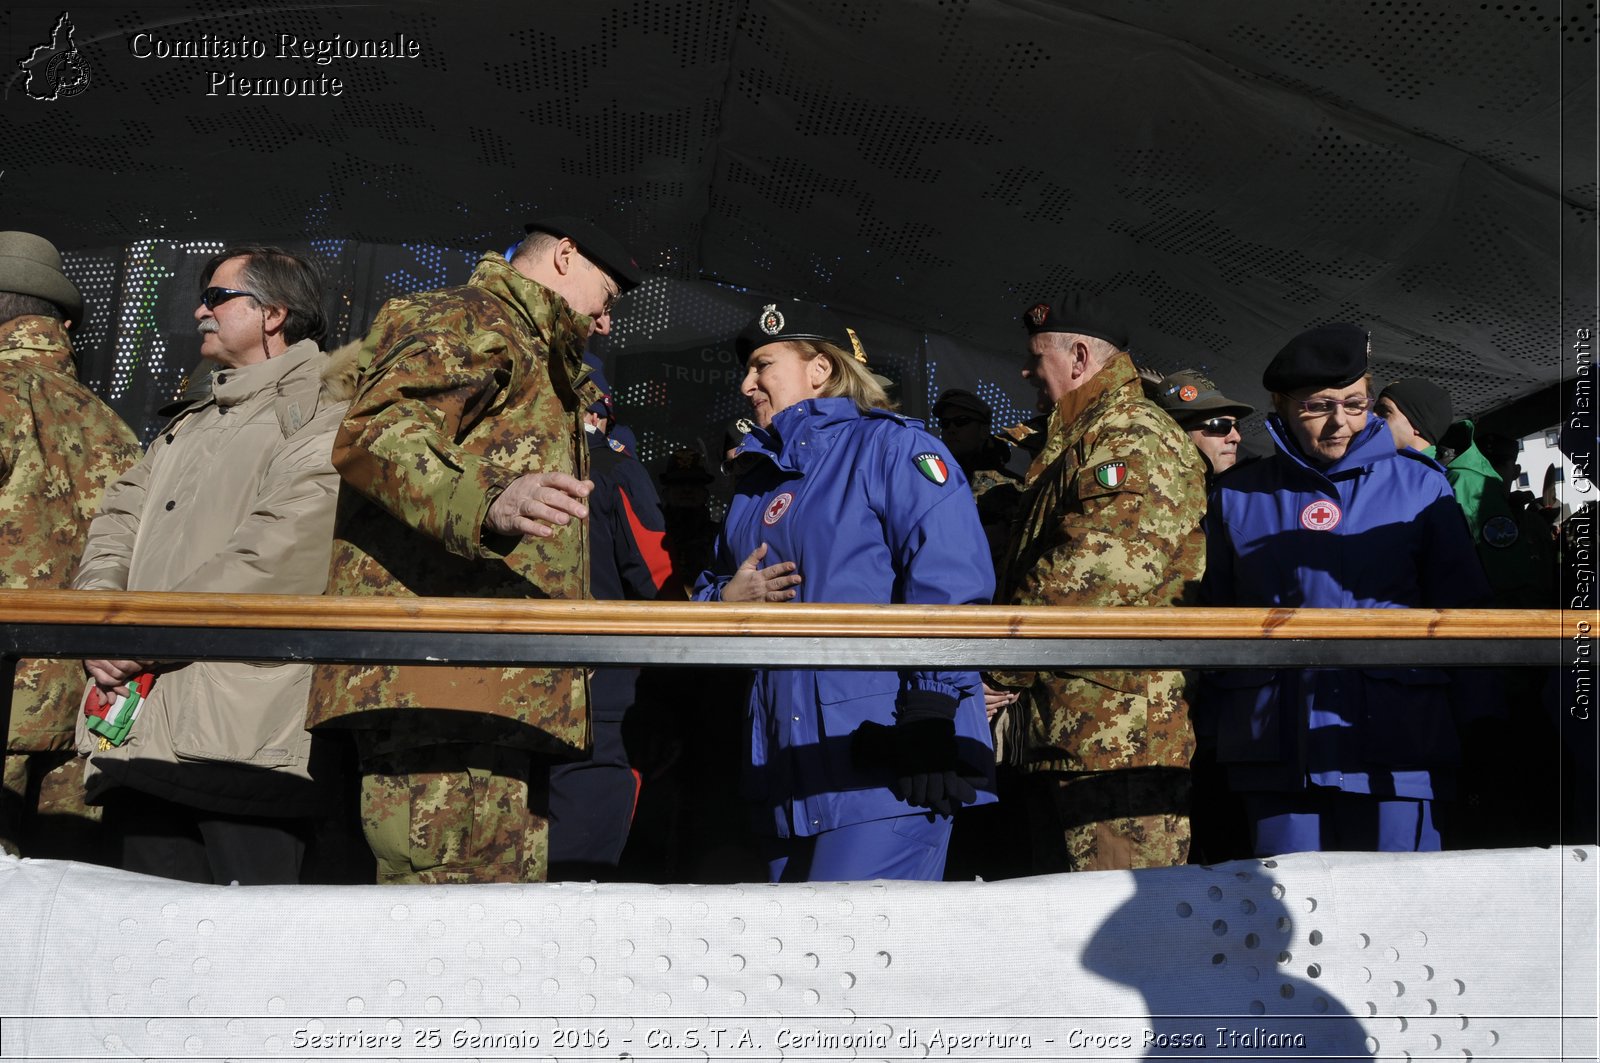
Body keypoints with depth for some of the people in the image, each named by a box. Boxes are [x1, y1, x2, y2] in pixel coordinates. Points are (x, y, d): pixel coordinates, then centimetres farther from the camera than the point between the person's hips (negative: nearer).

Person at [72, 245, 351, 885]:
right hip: (138, 725, 8)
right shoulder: (191, 425, 29)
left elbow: (278, 548, -13)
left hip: (244, 734, -8)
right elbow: (120, 519, 18)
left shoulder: (323, 408, 1)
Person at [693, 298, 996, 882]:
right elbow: (712, 589, 27)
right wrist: (726, 599, 2)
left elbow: (948, 583, -15)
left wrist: (930, 713, -23)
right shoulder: (756, 483, 21)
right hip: (790, 769, 8)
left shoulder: (891, 447, -3)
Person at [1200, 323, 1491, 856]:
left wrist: (1480, 732, 2)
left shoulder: (1418, 484, 8)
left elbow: (1463, 611, 9)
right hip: (1276, 747, 1)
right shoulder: (1238, 497, 10)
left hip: (1395, 739, -1)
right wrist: (1217, 731, 10)